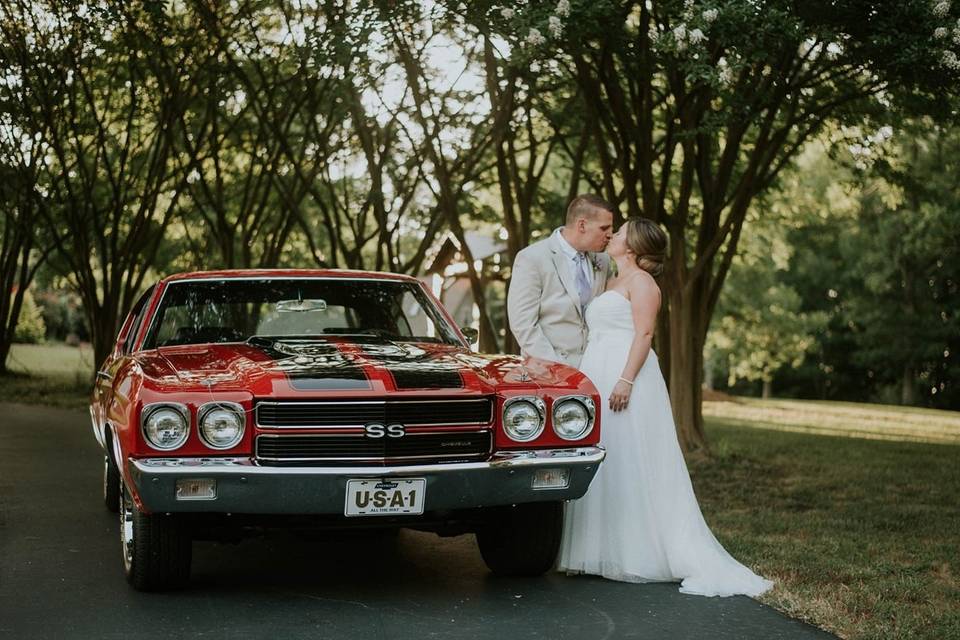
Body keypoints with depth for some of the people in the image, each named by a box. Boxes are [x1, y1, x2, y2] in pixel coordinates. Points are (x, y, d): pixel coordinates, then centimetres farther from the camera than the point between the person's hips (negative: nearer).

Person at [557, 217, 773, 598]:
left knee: (631, 465, -8)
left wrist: (626, 381, -24)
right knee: (600, 468, 8)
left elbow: (644, 333, -15)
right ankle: (605, 552, 12)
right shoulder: (612, 284, 22)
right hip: (596, 379, 9)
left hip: (625, 380, -9)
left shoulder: (641, 281, -5)